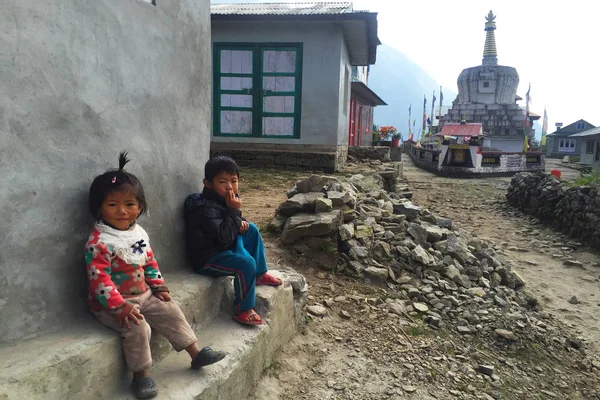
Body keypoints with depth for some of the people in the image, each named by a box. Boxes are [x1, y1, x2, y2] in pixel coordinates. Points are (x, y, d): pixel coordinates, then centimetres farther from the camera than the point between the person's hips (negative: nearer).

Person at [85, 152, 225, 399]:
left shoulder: (139, 233, 3)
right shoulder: (99, 242, -22)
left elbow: (150, 262, 14)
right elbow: (99, 280, -27)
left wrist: (159, 287, 7)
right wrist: (120, 306, -32)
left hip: (143, 295, 7)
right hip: (112, 305, -7)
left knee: (172, 312, 4)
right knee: (137, 327, -27)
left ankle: (196, 353, 17)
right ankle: (141, 375, -7)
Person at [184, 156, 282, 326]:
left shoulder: (225, 198, 2)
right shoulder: (206, 209, -27)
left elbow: (230, 225, 19)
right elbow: (224, 236, -33)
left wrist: (240, 222, -3)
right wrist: (234, 211, -29)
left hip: (223, 248, 10)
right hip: (207, 259, -10)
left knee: (251, 229, 9)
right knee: (246, 263, -27)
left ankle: (260, 274, 16)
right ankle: (243, 310, -11)